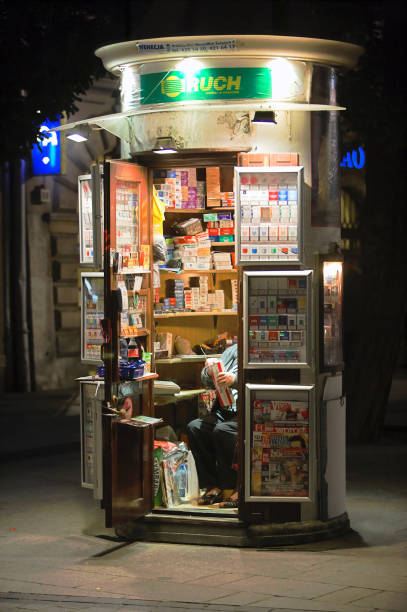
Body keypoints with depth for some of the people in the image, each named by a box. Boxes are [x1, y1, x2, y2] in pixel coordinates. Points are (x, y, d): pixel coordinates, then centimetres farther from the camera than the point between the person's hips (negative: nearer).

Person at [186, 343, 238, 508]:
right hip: (225, 412, 7)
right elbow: (209, 382, 17)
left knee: (221, 431, -31)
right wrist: (209, 372, -6)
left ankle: (238, 490, -19)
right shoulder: (232, 350, 17)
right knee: (194, 427, -15)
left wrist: (235, 379, -34)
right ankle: (212, 487, -10)